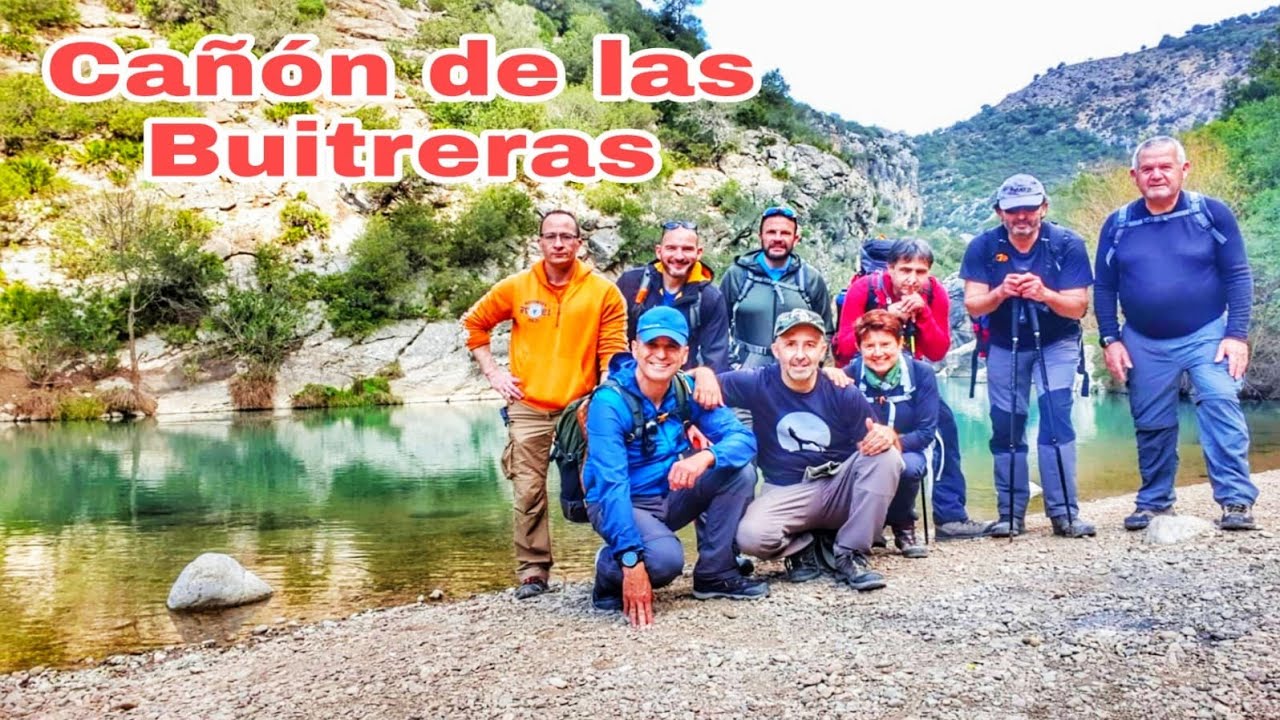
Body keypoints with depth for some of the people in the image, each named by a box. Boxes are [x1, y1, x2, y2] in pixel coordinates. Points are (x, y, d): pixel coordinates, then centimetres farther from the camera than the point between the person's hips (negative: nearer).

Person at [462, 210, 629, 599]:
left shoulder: (603, 291, 0)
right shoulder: (516, 287, 4)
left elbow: (613, 351, 0)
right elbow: (474, 323, 16)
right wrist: (492, 372, 8)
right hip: (528, 408, 1)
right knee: (528, 493, 0)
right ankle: (533, 572, 11)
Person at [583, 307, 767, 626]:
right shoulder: (610, 402, -23)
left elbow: (743, 438, -14)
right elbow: (611, 485, -30)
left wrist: (706, 456, -38)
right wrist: (631, 562, -38)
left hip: (670, 496, 6)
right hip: (621, 503, -6)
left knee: (740, 470, -14)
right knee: (664, 558, -34)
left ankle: (715, 574, -2)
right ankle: (610, 572, -1)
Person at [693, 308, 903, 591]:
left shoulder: (844, 393, -6)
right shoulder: (758, 384, -8)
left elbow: (872, 444, -3)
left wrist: (887, 434, -27)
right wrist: (704, 373, -27)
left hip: (839, 489, 2)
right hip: (786, 494, -2)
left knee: (885, 455, -24)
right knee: (751, 535, -31)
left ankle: (851, 555, -12)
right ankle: (801, 548, 6)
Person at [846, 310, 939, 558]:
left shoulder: (921, 374, -12)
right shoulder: (849, 377, -12)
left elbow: (926, 432, -14)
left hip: (907, 452, 0)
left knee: (908, 466, -36)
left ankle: (904, 528, -4)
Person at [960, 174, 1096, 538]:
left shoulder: (1067, 244, -16)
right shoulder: (983, 247, -13)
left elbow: (1078, 307, -19)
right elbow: (972, 304, -16)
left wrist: (1044, 294, -39)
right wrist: (1000, 293, -36)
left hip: (1056, 343, -2)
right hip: (1004, 346, 2)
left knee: (1056, 417, -17)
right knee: (1005, 428, 1)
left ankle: (1064, 513, -13)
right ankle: (1010, 514, 11)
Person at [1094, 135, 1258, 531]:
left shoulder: (1211, 213, -4)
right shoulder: (1118, 224, 1)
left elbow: (1238, 276, -4)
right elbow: (1104, 288, 5)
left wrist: (1237, 334, -11)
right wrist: (1110, 340, -1)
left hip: (1207, 335, -2)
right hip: (1144, 344, 2)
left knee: (1221, 404, -19)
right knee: (1151, 426, 9)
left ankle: (1236, 500, -14)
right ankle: (1155, 502, 23)